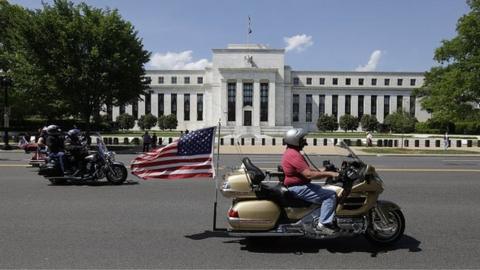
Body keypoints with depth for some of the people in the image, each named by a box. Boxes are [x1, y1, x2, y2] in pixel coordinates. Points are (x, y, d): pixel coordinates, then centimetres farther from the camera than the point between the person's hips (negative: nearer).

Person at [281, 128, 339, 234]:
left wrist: (319, 171, 11)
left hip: (299, 185, 11)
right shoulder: (294, 155, -22)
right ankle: (323, 224, -13)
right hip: (298, 188, -11)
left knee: (327, 191, 18)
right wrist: (329, 174, -22)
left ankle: (330, 220, 19)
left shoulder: (290, 152, 13)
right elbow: (309, 174, -28)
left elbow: (305, 169, 21)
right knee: (330, 195, -15)